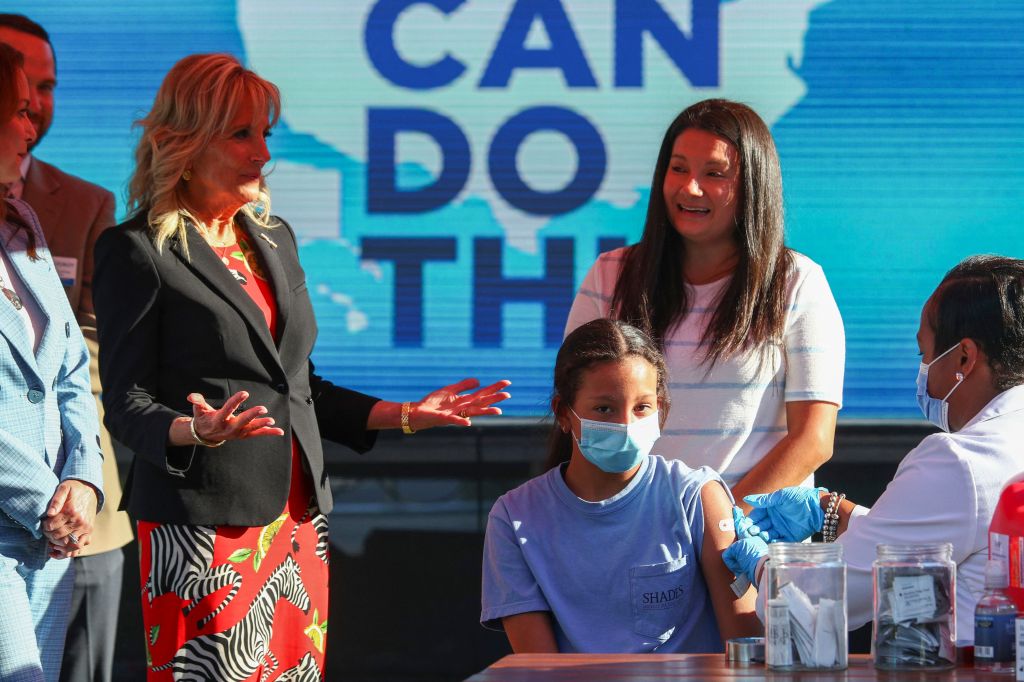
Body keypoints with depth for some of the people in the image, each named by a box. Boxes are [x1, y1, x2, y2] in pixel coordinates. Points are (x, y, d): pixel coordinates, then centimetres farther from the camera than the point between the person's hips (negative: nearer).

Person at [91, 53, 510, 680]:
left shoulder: (274, 239, 18)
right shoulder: (137, 252, -4)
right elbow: (127, 404, -9)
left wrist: (405, 415, 13)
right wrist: (196, 431, -28)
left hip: (297, 516, 7)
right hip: (204, 525, -6)